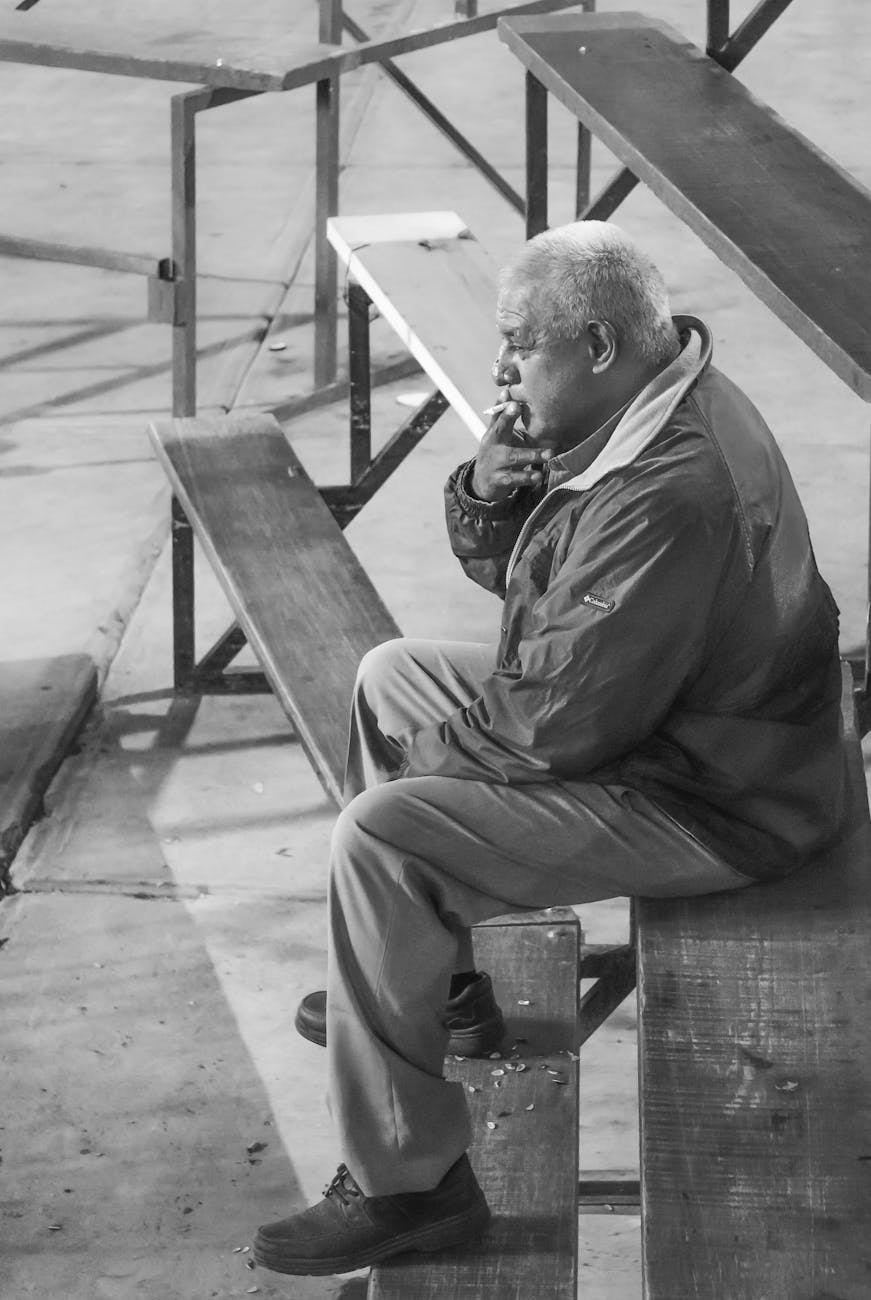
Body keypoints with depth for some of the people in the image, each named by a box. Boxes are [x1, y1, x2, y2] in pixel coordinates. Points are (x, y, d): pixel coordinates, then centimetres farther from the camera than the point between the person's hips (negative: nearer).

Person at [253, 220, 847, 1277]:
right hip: (661, 715, 11)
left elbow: (566, 721, -29)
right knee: (390, 678, 21)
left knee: (378, 839, -20)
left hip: (710, 807, -11)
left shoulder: (674, 495, -32)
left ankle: (408, 1184, -11)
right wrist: (495, 483, -9)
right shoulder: (646, 412, 2)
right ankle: (446, 972, 34)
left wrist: (438, 741, -11)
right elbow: (499, 566, 14)